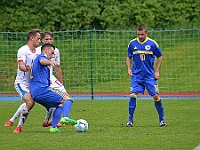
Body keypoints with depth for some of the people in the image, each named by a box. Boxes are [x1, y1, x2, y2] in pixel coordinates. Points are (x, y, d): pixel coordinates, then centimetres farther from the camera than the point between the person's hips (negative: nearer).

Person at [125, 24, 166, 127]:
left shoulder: (152, 43, -3)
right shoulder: (132, 44, 2)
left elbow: (159, 57, 8)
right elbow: (128, 57, 15)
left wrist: (157, 71, 1)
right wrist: (128, 68, 0)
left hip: (150, 75, -1)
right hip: (136, 75, 1)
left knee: (156, 96, -5)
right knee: (133, 95, -12)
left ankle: (161, 119, 11)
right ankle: (130, 120, -3)